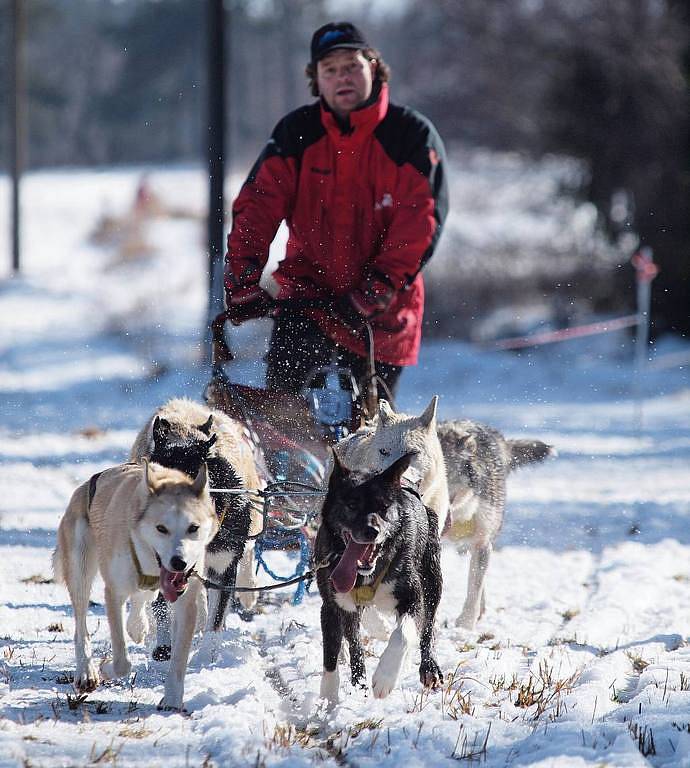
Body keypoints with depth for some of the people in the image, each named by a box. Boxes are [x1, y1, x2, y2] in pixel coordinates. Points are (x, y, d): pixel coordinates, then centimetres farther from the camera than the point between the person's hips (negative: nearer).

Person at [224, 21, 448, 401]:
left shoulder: (413, 135, -5)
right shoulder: (296, 132, 1)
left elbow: (419, 223, -12)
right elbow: (258, 205, -5)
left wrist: (377, 289, -22)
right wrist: (241, 281, -18)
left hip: (381, 310, -1)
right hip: (307, 294, 1)